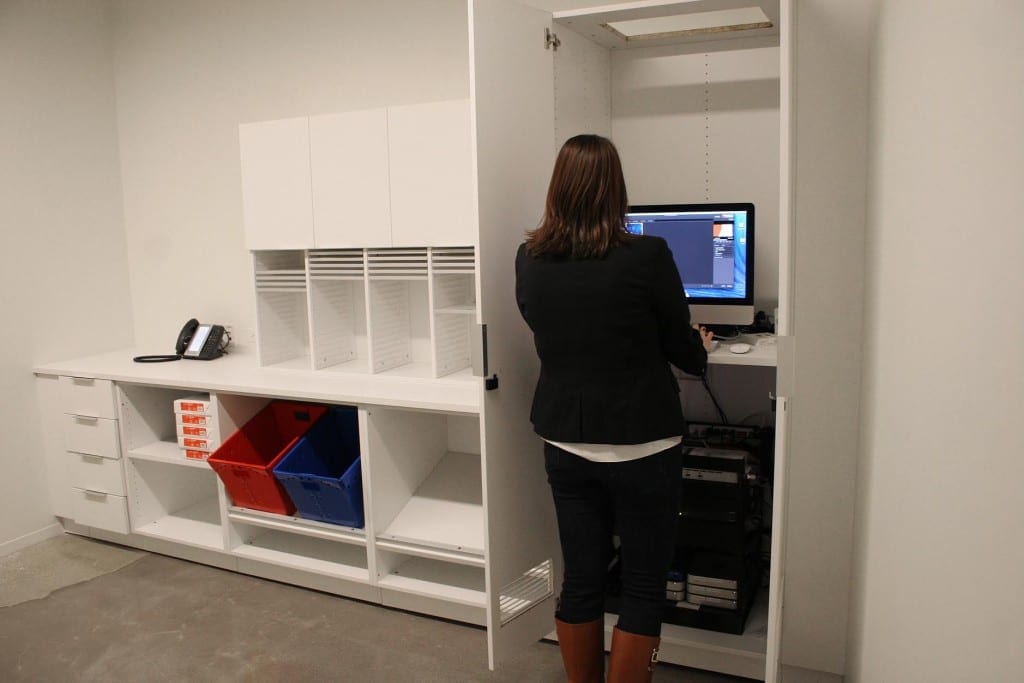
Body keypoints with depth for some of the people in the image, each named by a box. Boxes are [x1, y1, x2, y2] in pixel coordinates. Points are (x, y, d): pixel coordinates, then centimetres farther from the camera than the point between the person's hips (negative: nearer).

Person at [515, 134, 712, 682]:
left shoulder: (529, 259, -2)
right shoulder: (647, 256, -14)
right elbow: (684, 352, -3)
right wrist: (702, 345, 20)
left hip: (564, 443, 4)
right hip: (641, 446, -4)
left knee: (581, 580, 15)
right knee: (644, 586, 10)